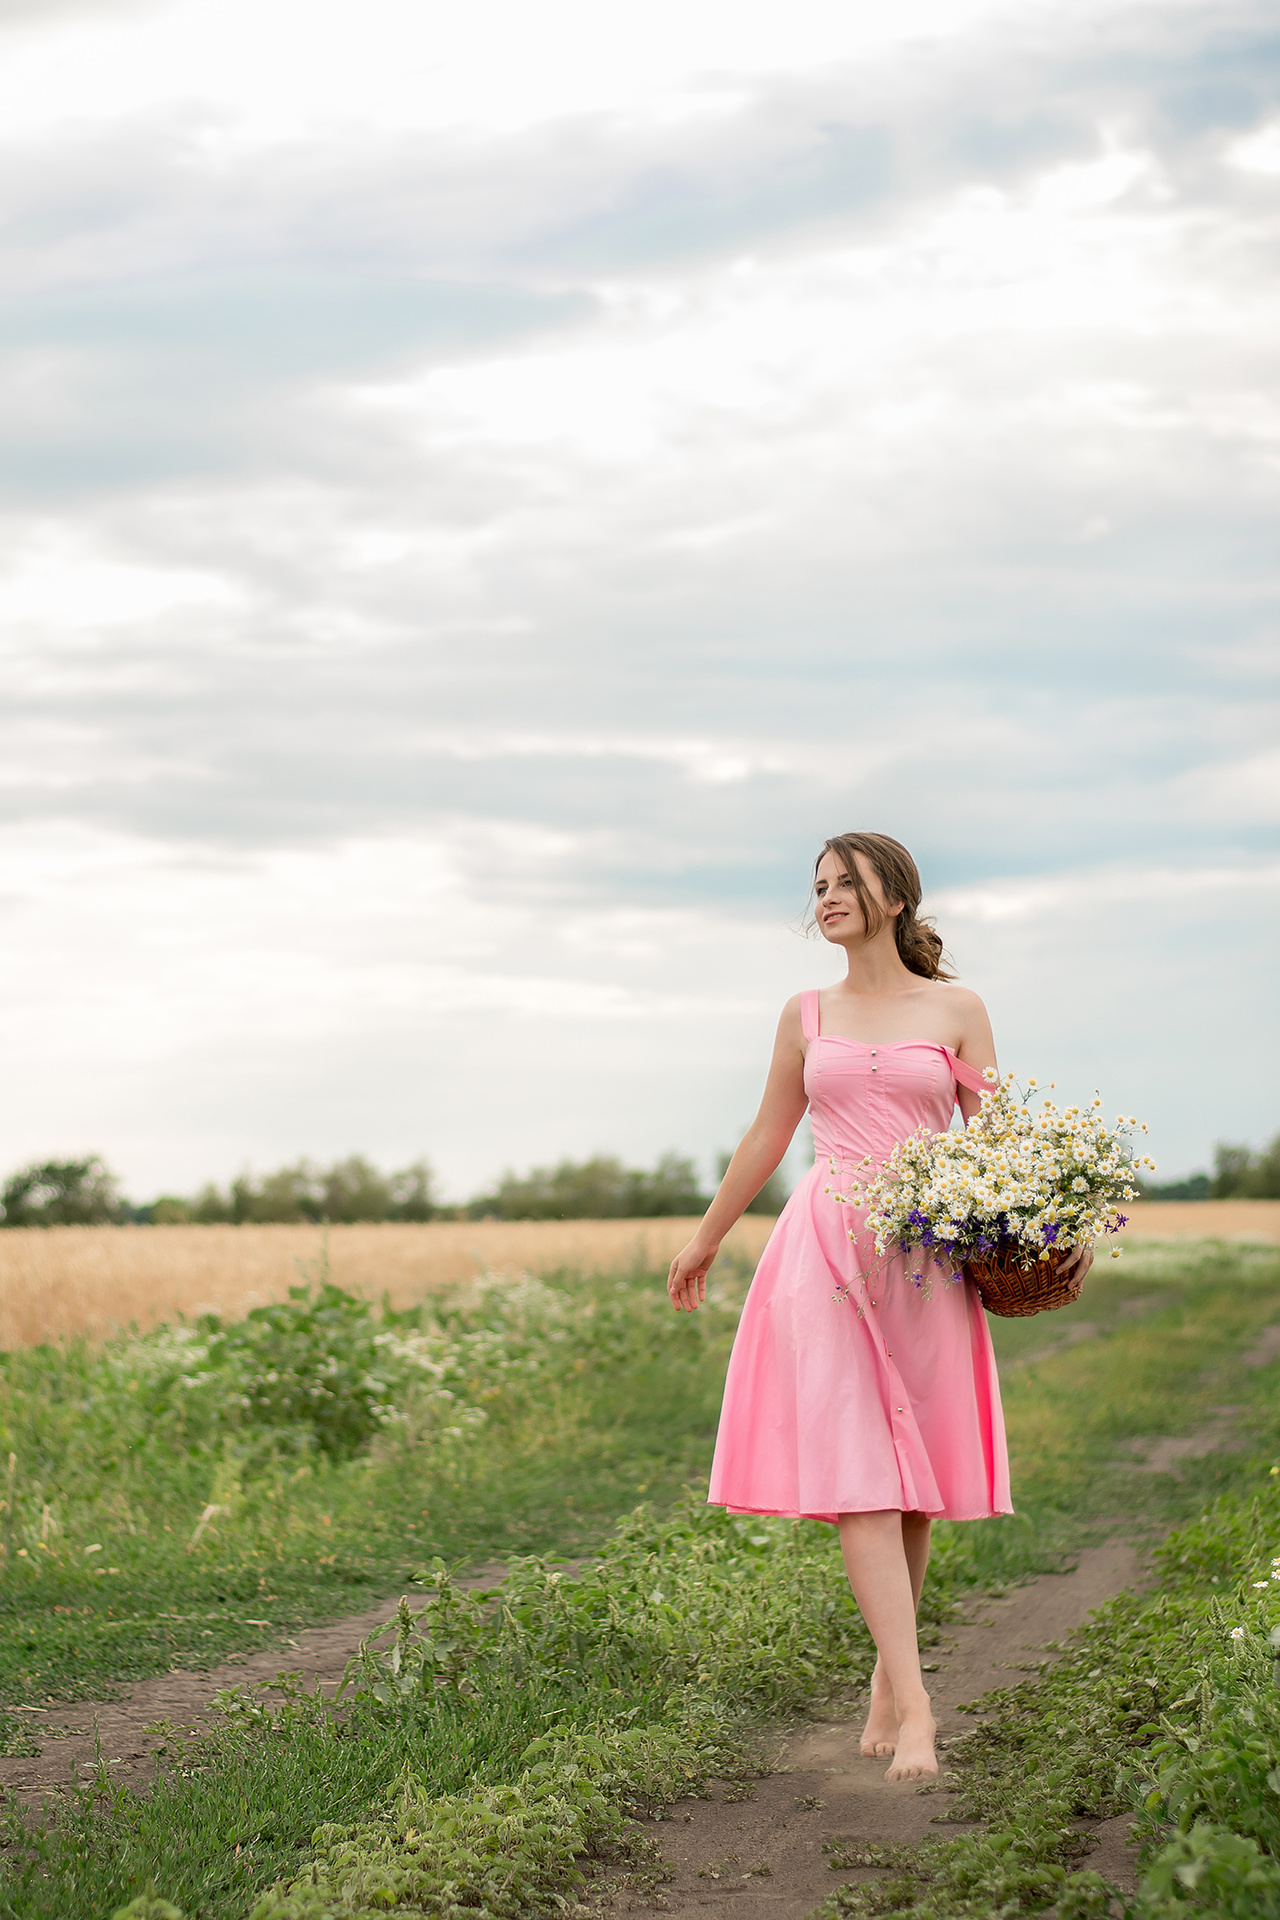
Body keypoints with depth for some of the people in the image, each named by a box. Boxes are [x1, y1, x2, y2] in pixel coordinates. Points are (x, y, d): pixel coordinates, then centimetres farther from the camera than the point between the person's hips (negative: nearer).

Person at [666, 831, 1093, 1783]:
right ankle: (914, 1704, -18)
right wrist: (705, 1239, 28)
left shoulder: (956, 1010, 7)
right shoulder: (807, 1016, 13)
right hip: (827, 1250, 1)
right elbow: (767, 1135, 22)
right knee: (857, 1474, -12)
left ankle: (888, 1681, 18)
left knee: (913, 1484, 2)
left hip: (927, 1258, -1)